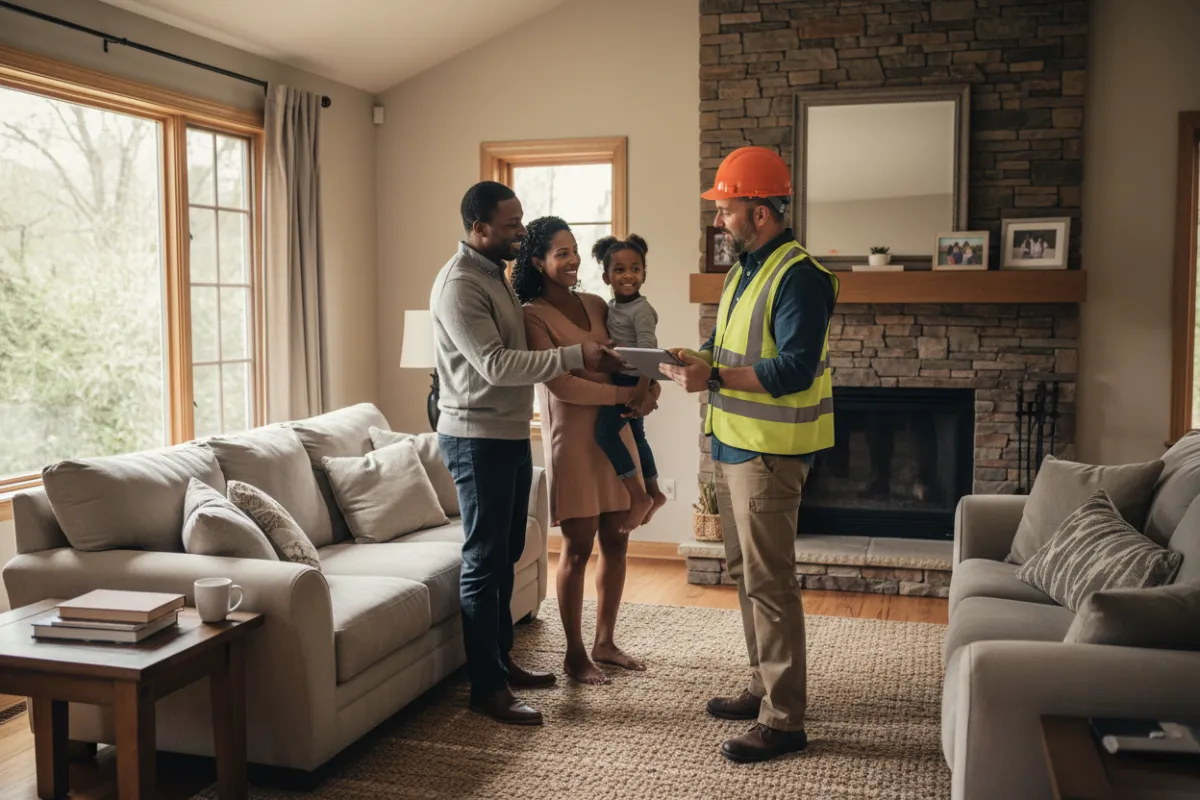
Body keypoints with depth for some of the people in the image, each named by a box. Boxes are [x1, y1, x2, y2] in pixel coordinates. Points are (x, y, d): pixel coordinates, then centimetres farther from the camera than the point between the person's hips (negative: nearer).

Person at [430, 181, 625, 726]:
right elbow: (495, 365, -26)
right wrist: (575, 356, -27)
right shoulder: (459, 284, -17)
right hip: (477, 440, -10)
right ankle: (487, 688, 6)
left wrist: (594, 375, 12)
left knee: (505, 555, 17)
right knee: (484, 561, -3)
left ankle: (501, 661, 30)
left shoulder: (495, 274, 14)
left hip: (510, 435, 10)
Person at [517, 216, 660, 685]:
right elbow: (559, 384, -17)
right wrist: (622, 394, -16)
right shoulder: (533, 315, -10)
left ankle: (604, 642, 27)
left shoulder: (596, 306, 10)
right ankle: (574, 653, 16)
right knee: (577, 548, 1)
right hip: (572, 436, -6)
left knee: (616, 541, 11)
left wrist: (650, 387, -5)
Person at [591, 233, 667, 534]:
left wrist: (642, 389, -31)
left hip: (632, 381, -9)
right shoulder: (611, 305, 7)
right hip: (617, 379, 9)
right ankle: (653, 492, 32)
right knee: (636, 436, 18)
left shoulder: (641, 309, -18)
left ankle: (639, 496, -9)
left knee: (605, 432, -16)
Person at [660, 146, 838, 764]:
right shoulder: (744, 270, 14)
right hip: (732, 444, 10)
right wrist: (693, 361, 4)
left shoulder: (798, 277, -16)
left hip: (768, 452, -10)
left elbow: (794, 370, -24)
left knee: (768, 580, -5)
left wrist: (713, 376, -28)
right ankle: (764, 686, 31)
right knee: (744, 572, 17)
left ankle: (783, 719, 5)